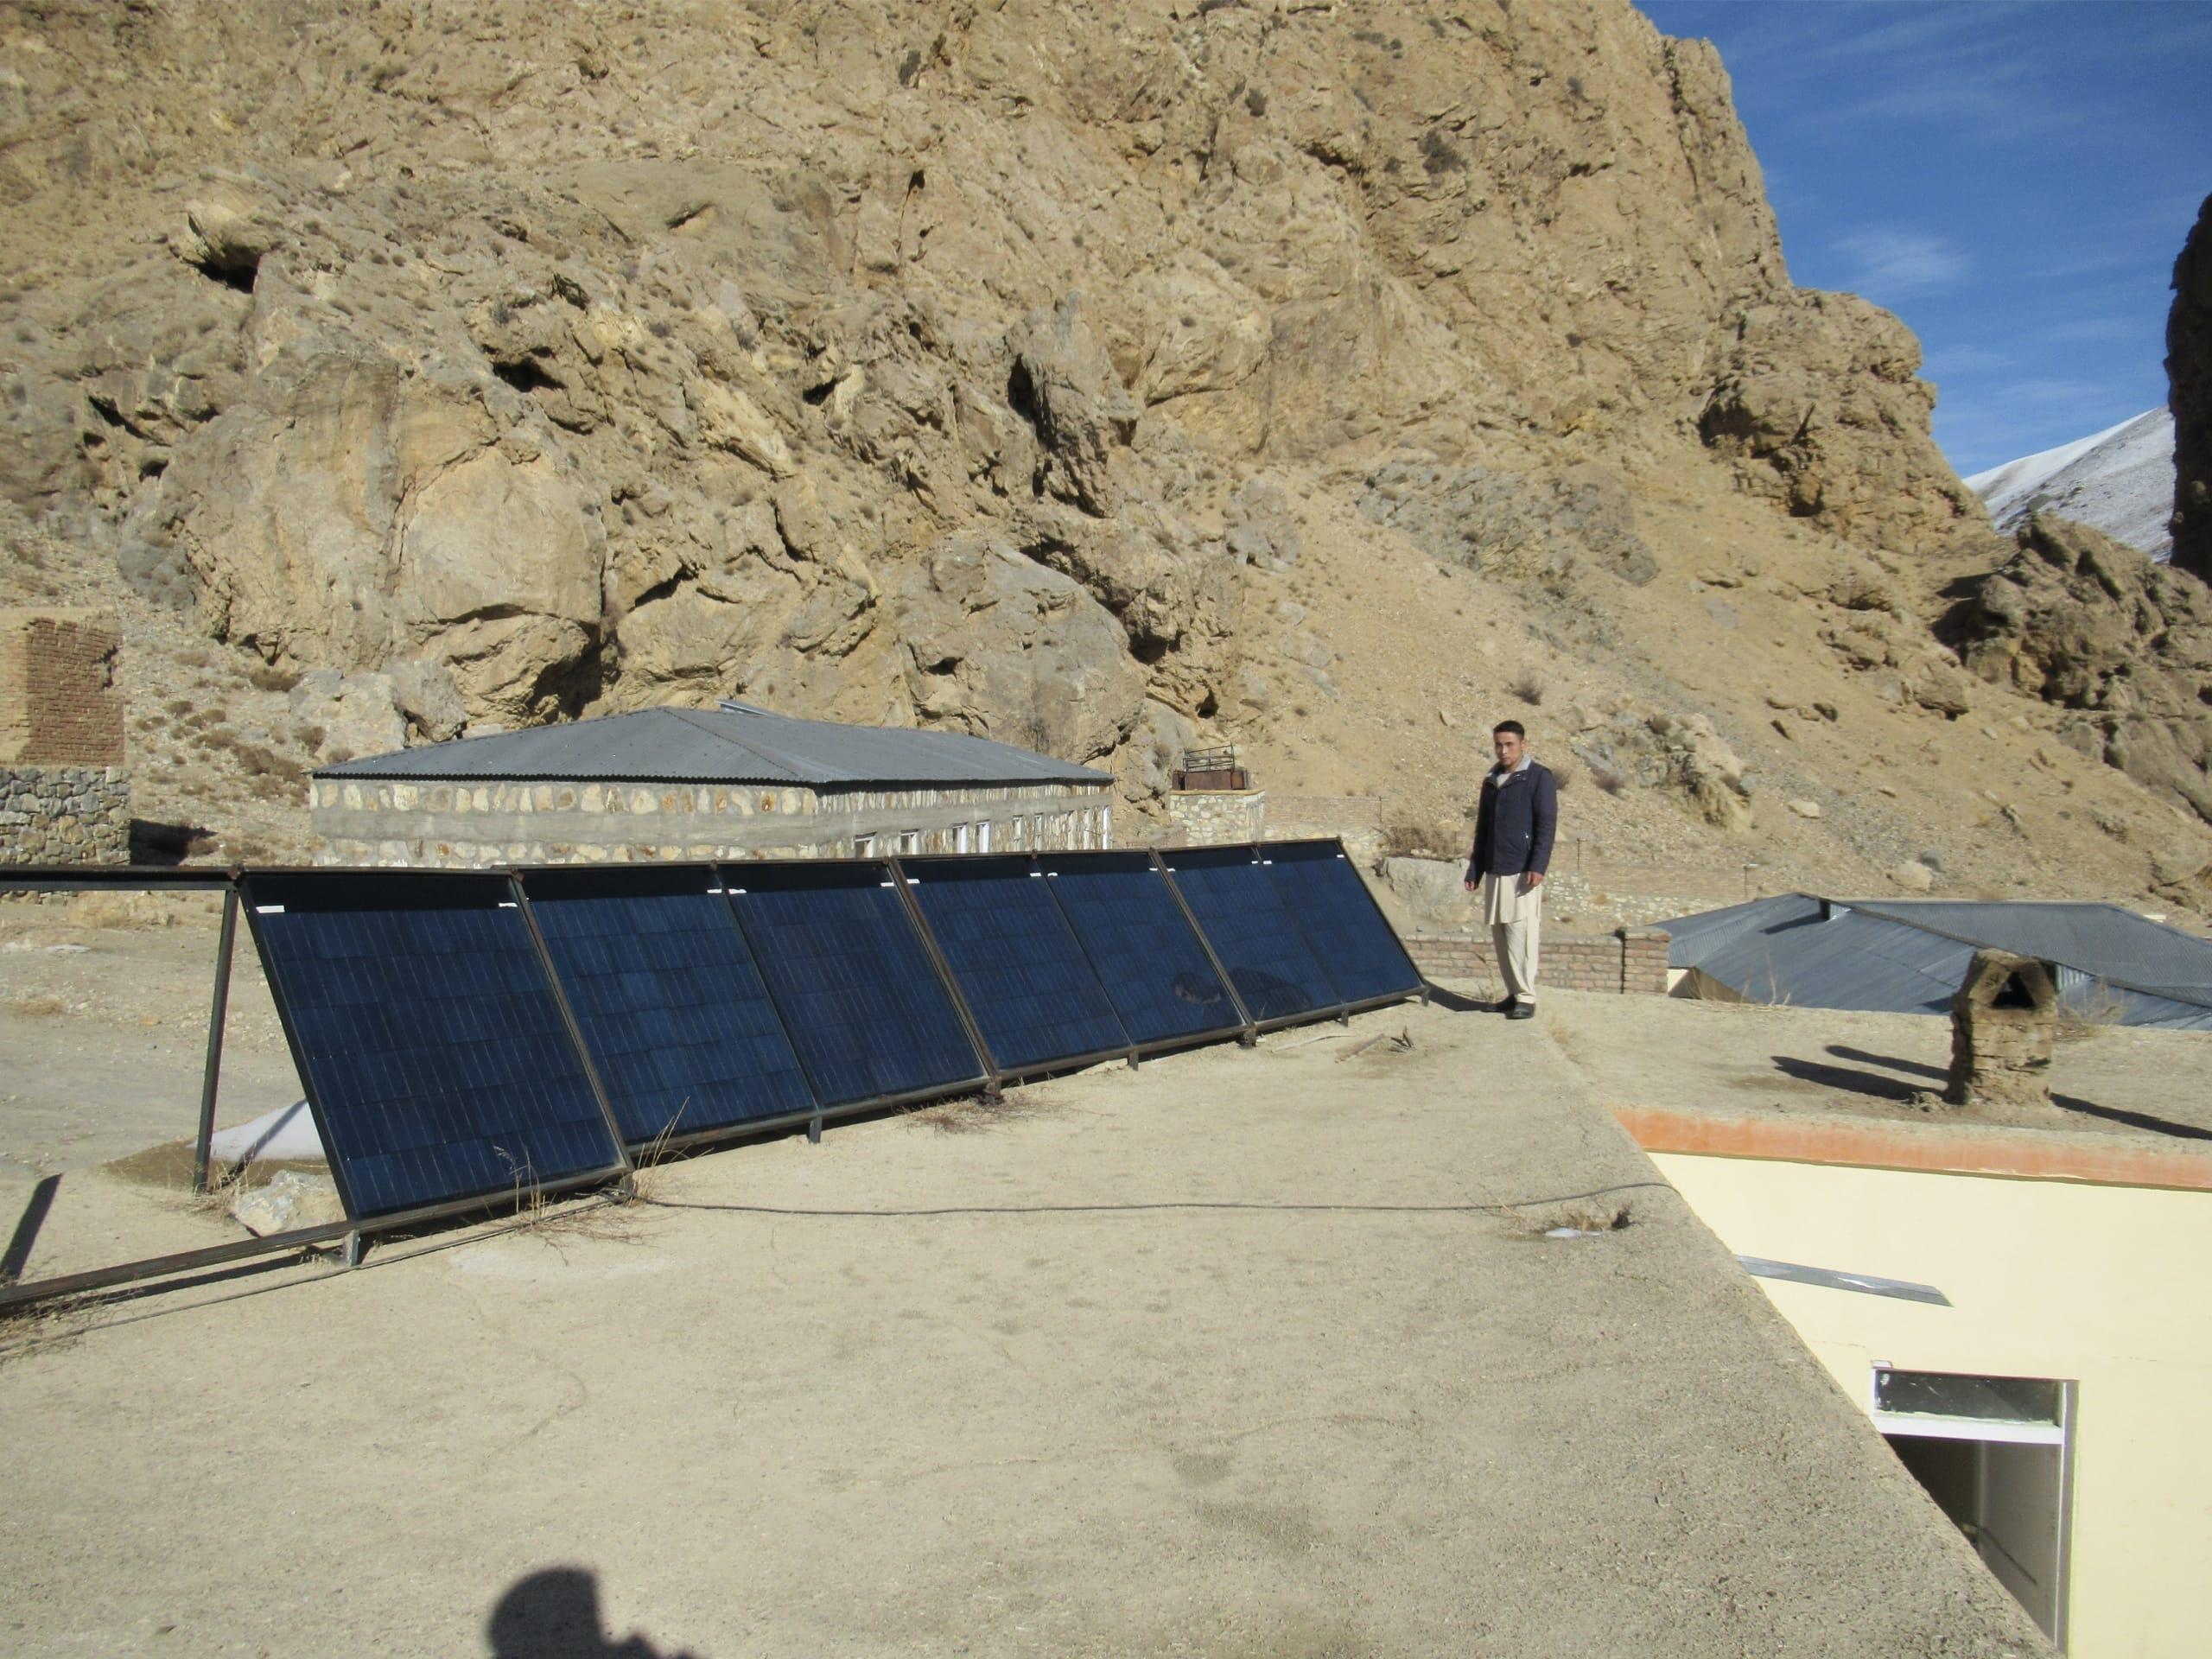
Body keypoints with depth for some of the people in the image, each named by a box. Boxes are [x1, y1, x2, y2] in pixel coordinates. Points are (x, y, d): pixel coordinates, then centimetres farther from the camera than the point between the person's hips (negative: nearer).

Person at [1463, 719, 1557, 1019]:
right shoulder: (1491, 781, 17)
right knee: (1499, 935, 6)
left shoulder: (1539, 778, -2)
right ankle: (1514, 993, 14)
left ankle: (1526, 998, -6)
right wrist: (1474, 870, 17)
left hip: (1522, 871, -7)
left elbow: (1547, 825, -9)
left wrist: (1538, 866, -18)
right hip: (1495, 871, 7)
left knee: (1521, 933, -10)